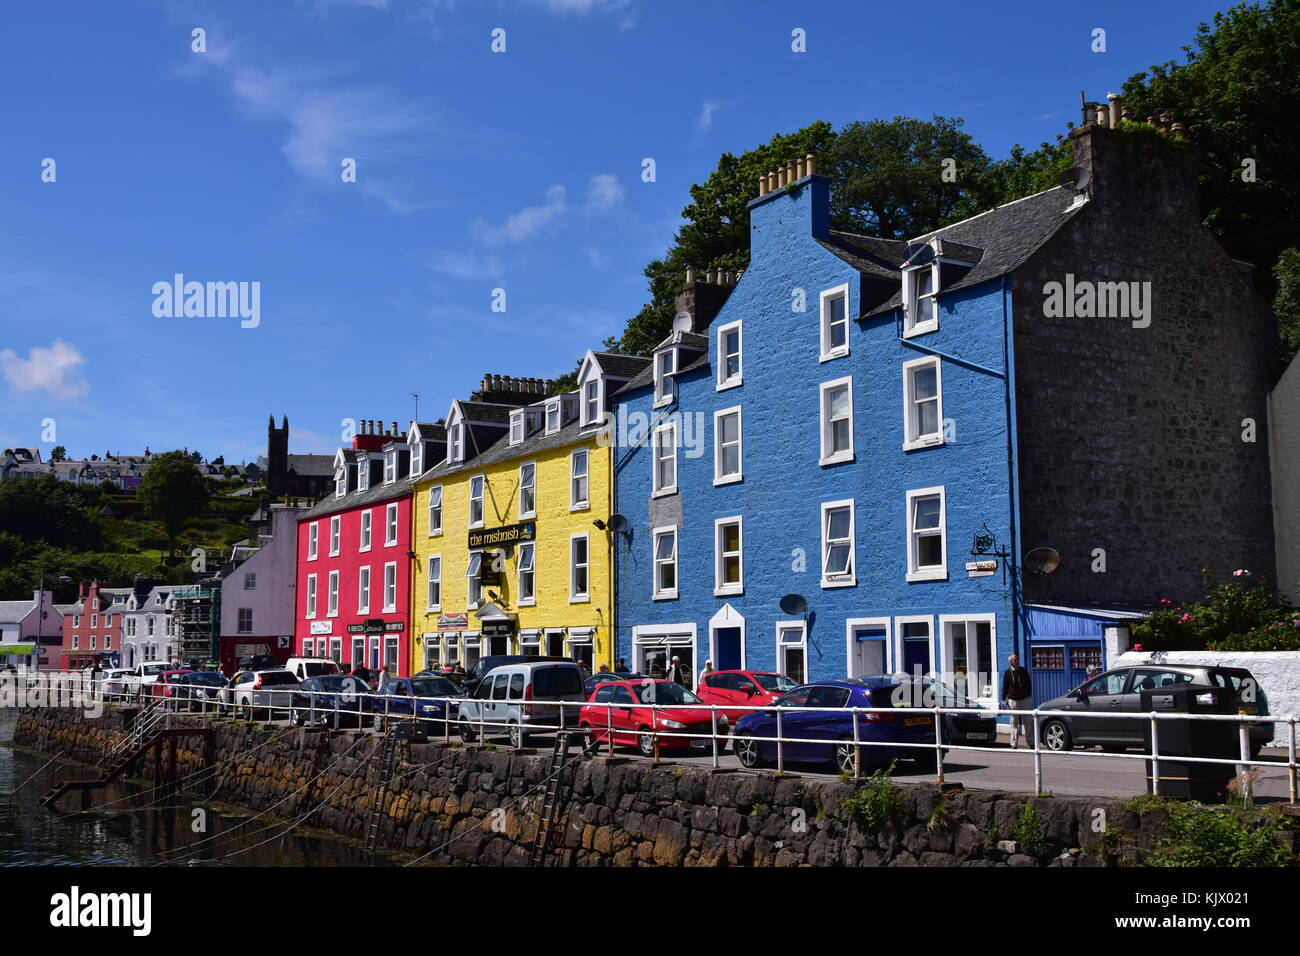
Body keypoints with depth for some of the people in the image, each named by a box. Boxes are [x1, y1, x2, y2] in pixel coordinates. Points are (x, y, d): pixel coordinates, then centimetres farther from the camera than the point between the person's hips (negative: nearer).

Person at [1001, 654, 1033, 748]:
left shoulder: (1023, 671, 5)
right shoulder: (1007, 673, 0)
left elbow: (1029, 684, 11)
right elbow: (1005, 687, 3)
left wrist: (1030, 696, 6)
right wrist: (1003, 699, -3)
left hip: (1025, 699, 1)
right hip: (1013, 700, -1)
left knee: (1027, 721, 4)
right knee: (1014, 722, 0)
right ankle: (1014, 743, 4)